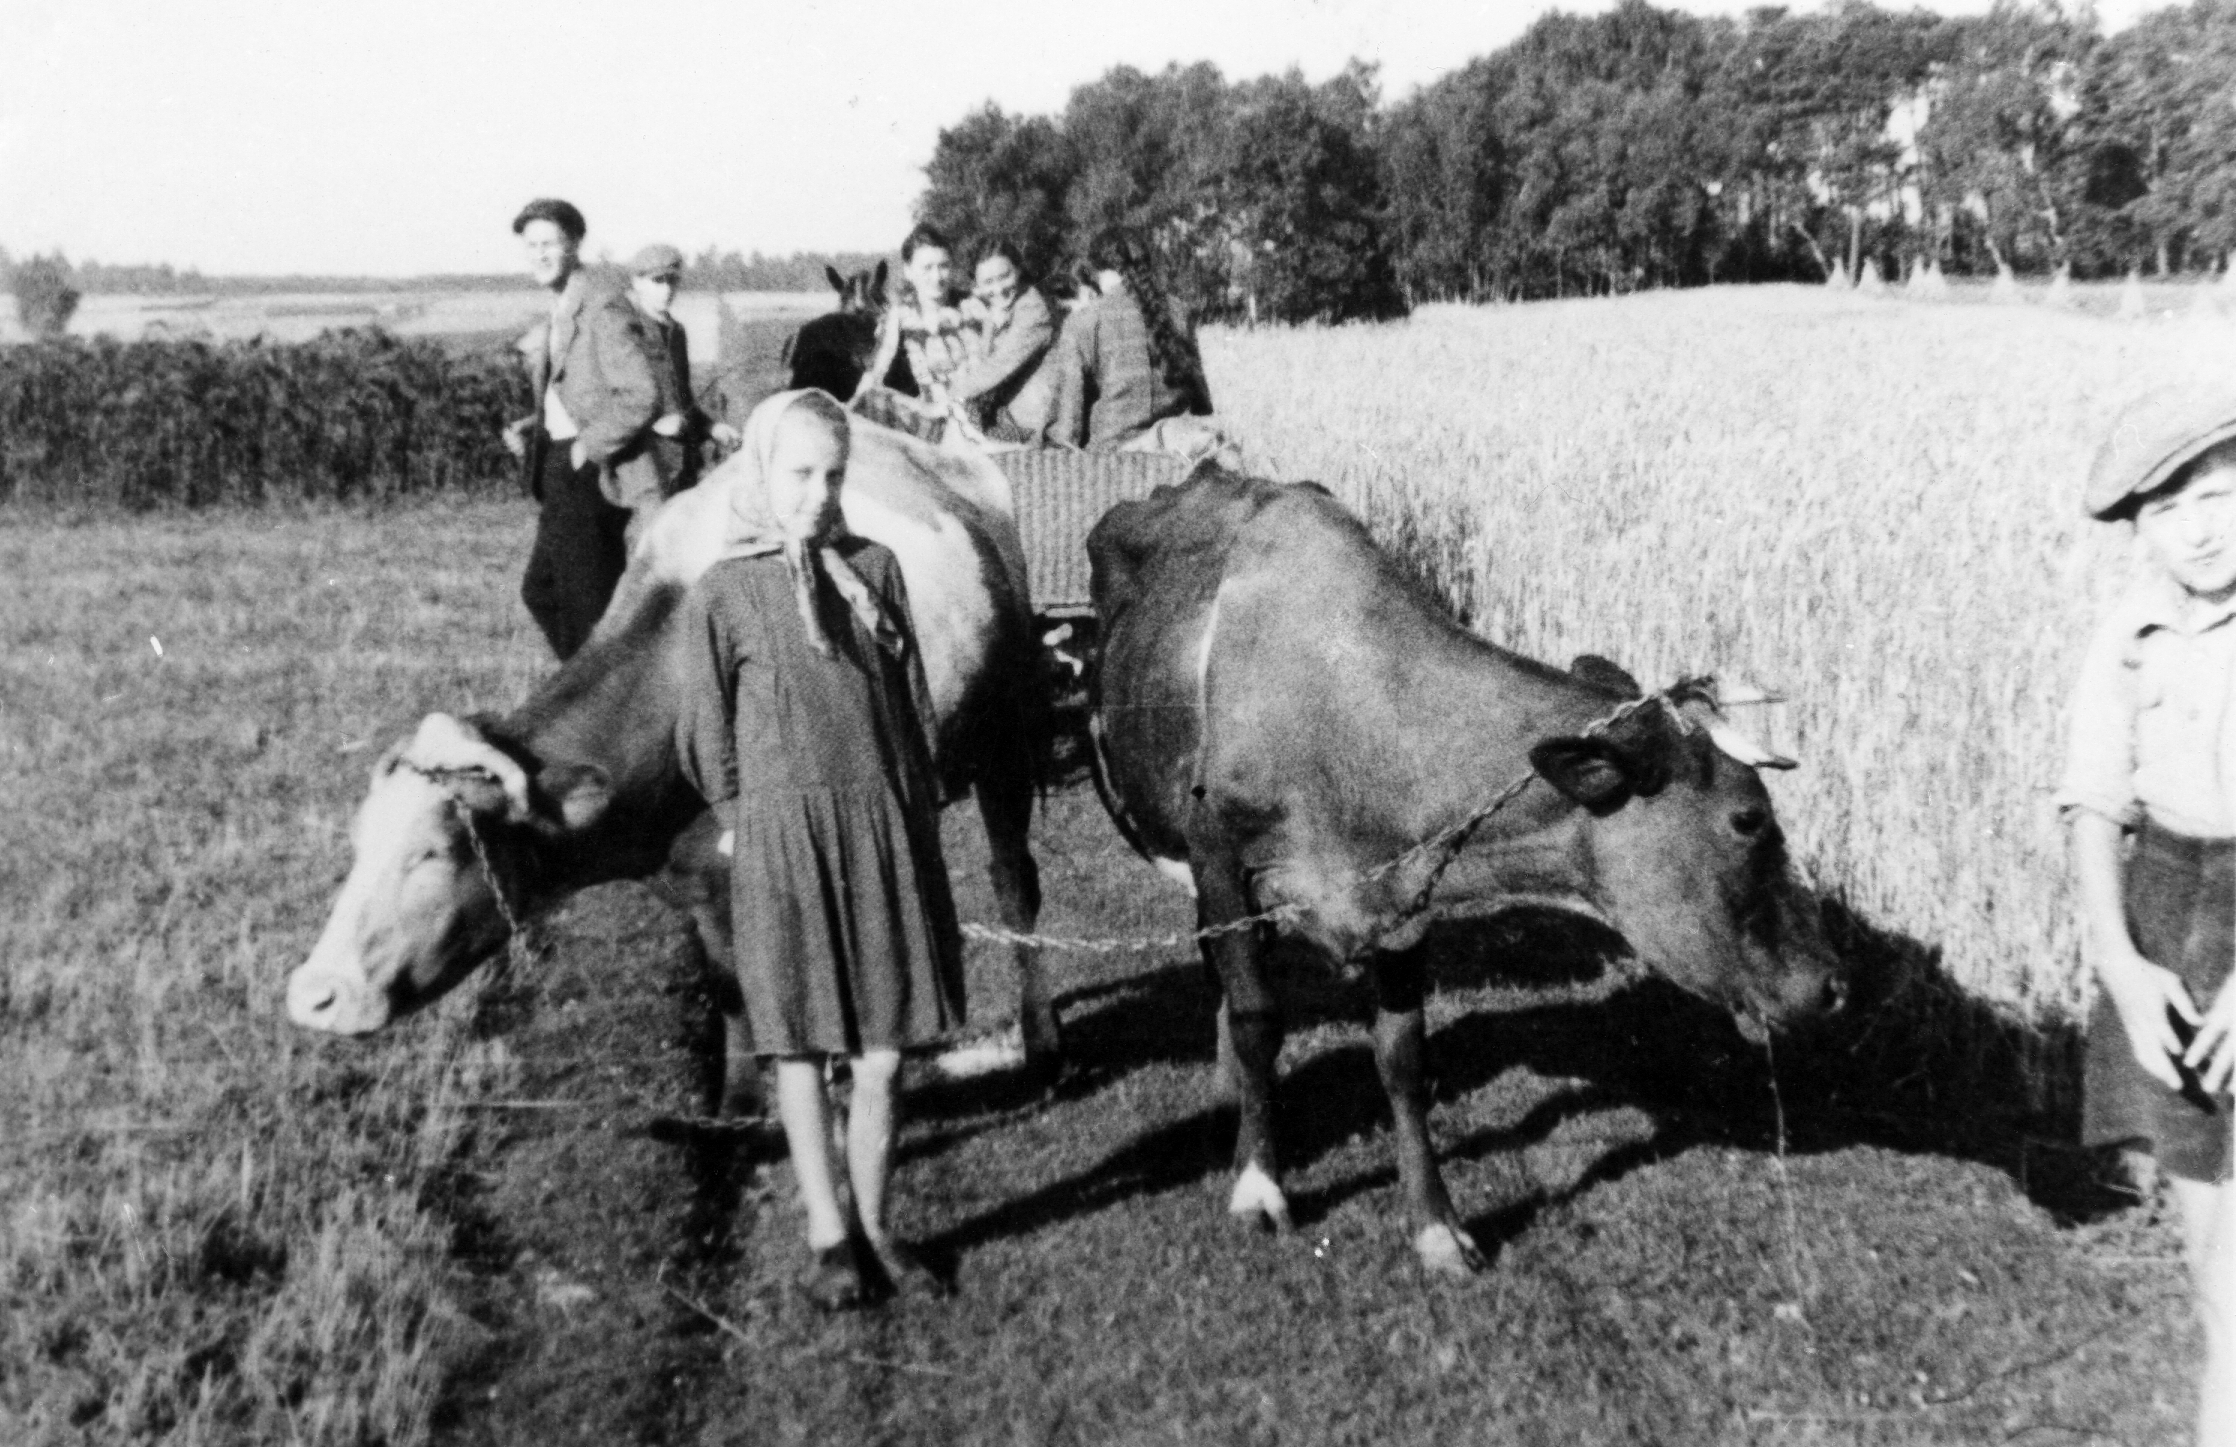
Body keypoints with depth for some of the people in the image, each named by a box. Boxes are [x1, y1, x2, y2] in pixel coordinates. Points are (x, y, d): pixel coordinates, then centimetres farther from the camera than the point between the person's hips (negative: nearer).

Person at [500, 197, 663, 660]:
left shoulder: (602, 310, -15)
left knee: (587, 606, -2)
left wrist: (587, 446, -18)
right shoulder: (559, 315, 15)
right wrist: (528, 429, 7)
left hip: (589, 478, -10)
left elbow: (642, 397, -24)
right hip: (562, 481, 10)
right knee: (541, 591, 17)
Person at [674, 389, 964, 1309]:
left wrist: (923, 842, 8)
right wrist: (758, 824, 8)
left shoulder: (874, 569, 5)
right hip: (783, 843, -3)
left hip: (884, 829, 3)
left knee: (883, 1052, 6)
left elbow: (914, 715, 9)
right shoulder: (722, 594, -4)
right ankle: (826, 1237, 18)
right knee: (802, 1050, 6)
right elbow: (706, 741, 3)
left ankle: (873, 1226, 22)